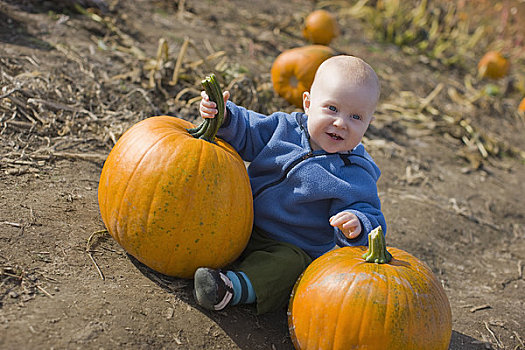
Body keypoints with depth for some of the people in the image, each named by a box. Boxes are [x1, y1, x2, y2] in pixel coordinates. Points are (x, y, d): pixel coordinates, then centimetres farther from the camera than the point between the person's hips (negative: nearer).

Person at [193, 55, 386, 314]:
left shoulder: (355, 174, -12)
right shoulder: (286, 127, -2)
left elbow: (370, 216, -12)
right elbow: (245, 134, 5)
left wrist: (358, 226, -36)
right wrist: (225, 116, -17)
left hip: (294, 248, -5)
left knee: (288, 264, -35)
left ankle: (233, 287, -47)